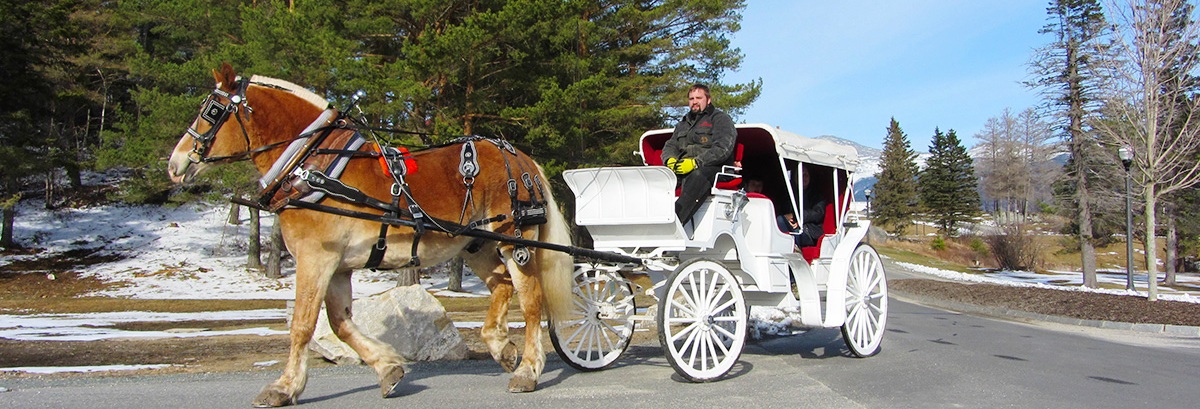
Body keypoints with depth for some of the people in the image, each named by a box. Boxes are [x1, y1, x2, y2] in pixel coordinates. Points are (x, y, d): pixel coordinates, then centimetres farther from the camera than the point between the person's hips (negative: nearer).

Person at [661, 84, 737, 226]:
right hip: (681, 169, 6)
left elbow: (723, 148, -7)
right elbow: (670, 146, 25)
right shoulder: (683, 123, 31)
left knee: (697, 176, -41)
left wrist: (696, 162, -19)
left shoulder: (720, 119, 9)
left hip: (713, 168, -6)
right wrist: (670, 160, -2)